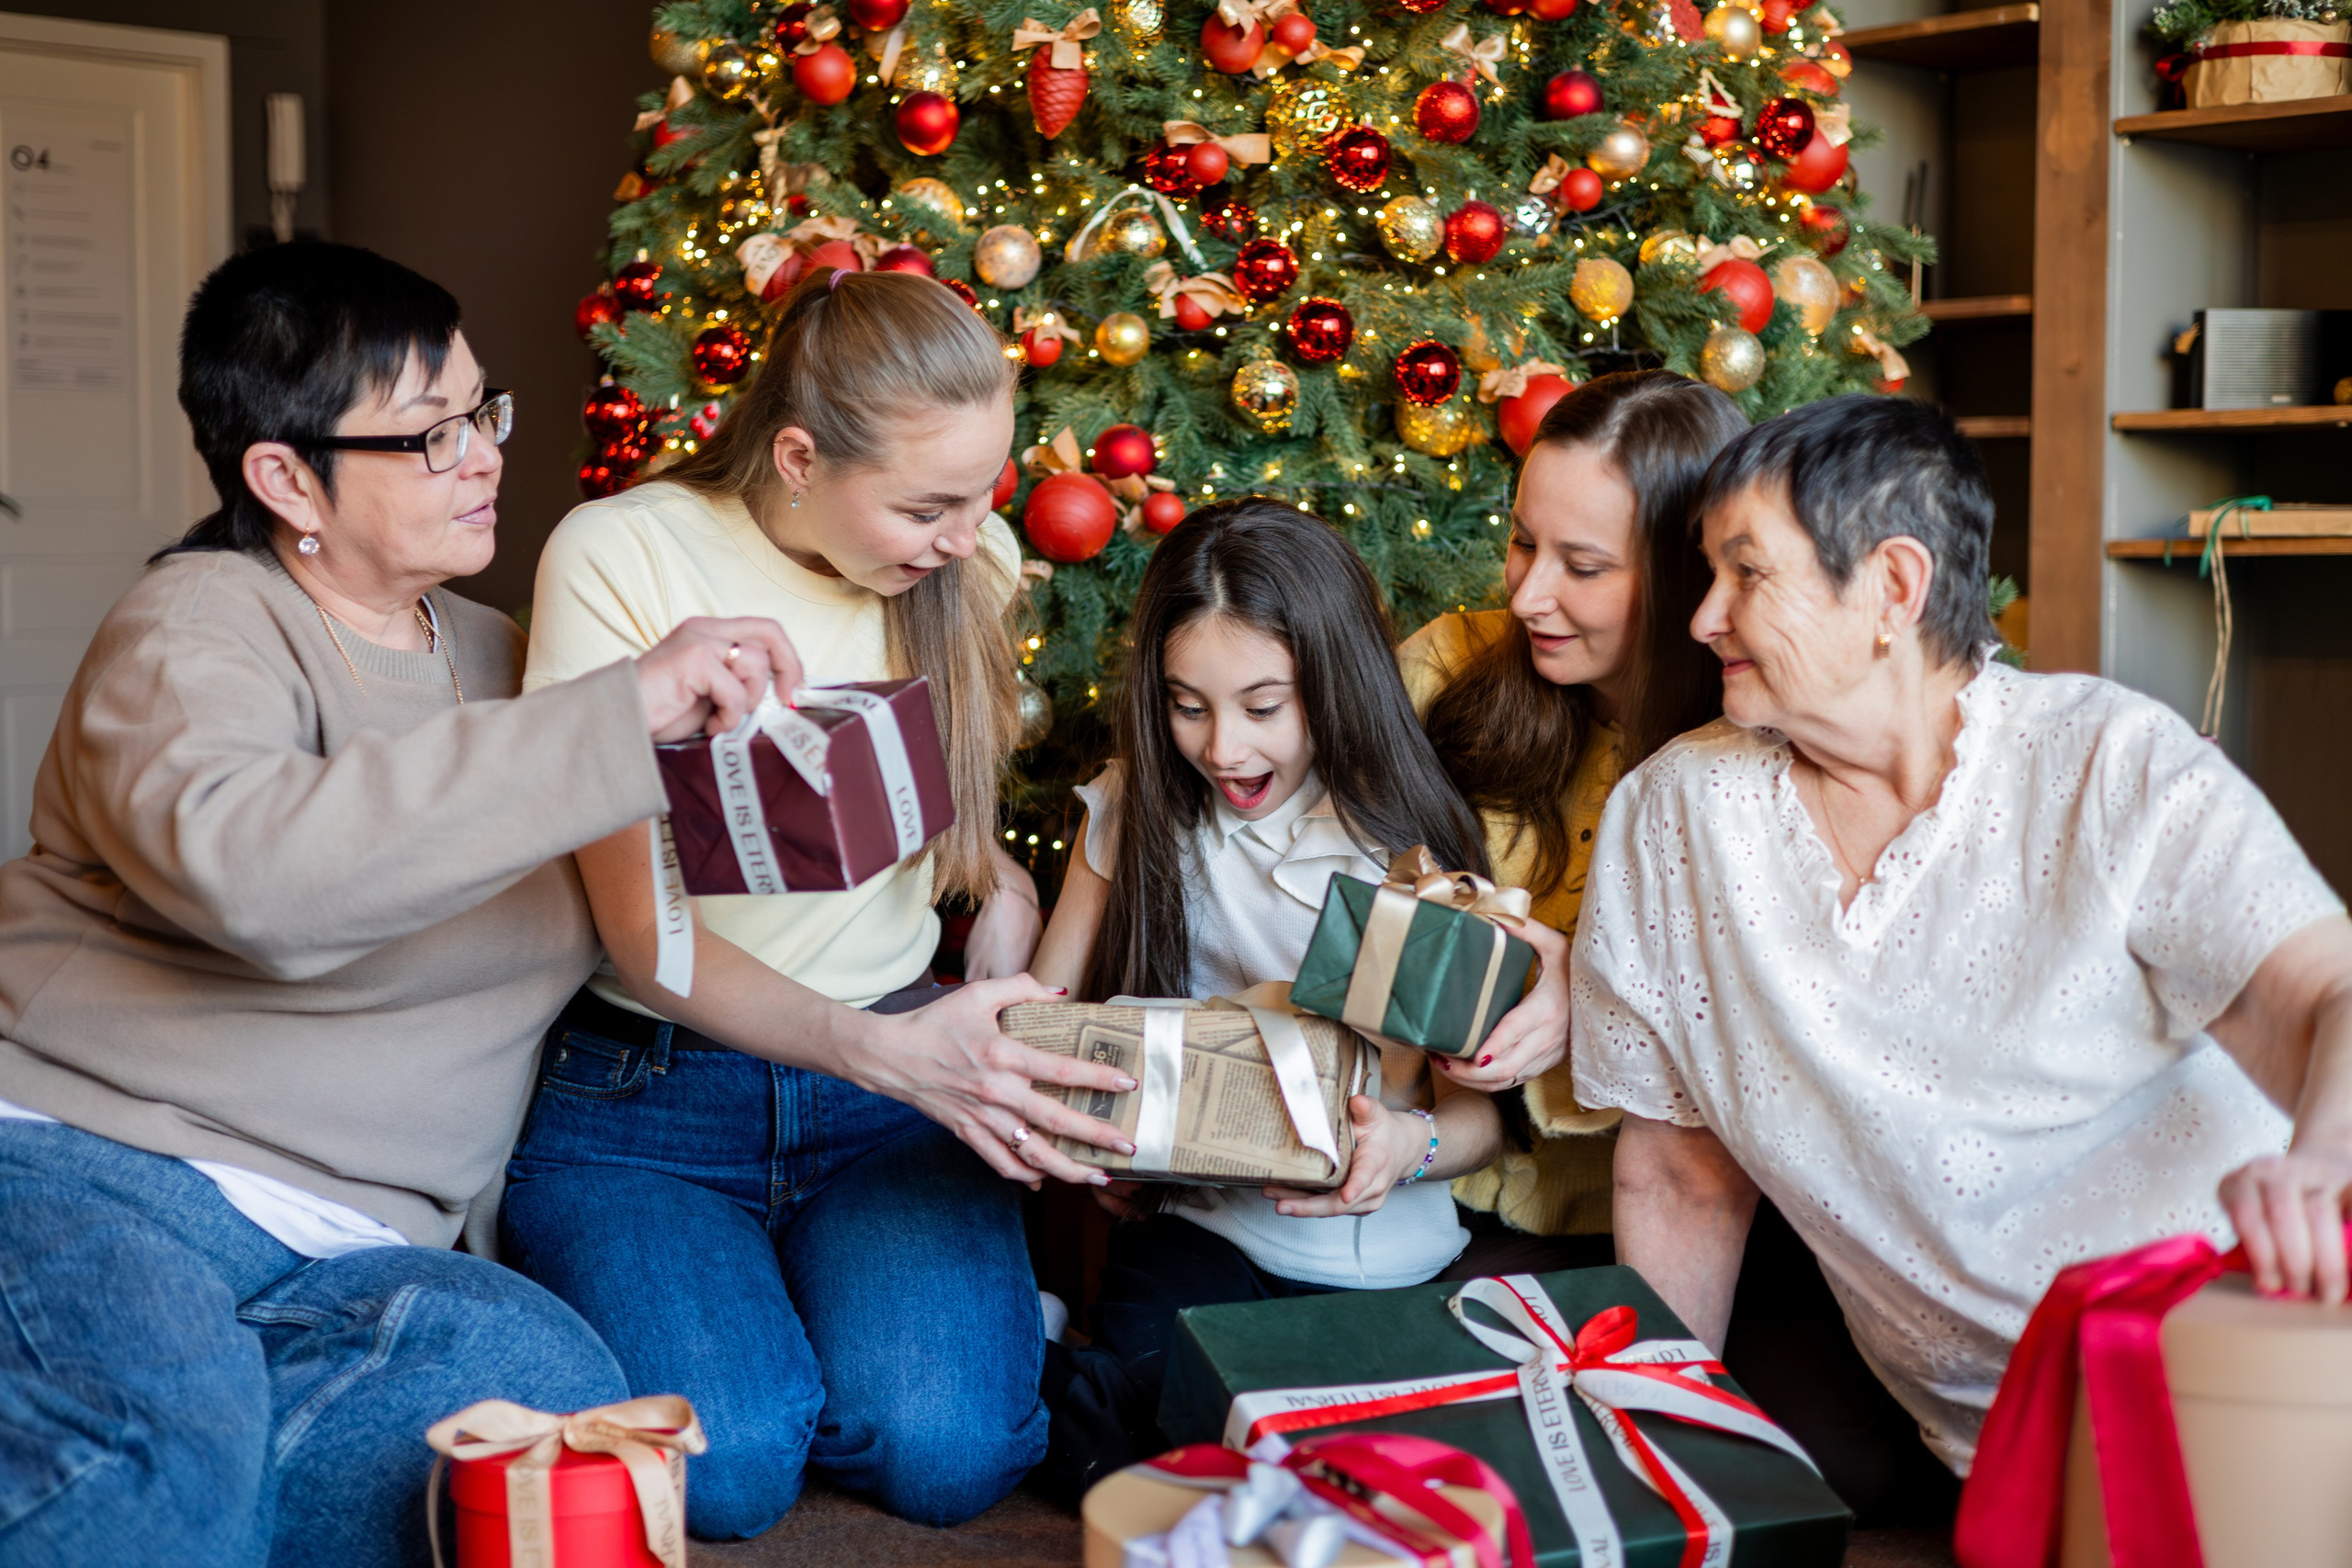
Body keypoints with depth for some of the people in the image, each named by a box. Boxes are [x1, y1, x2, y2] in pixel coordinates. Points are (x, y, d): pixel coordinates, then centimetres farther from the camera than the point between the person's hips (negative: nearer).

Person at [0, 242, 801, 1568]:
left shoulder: (496, 655, 18)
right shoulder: (199, 625, -5)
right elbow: (243, 862, -29)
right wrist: (623, 713, -28)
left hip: (346, 1246, 7)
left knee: (552, 1390, -27)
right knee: (170, 1447, -39)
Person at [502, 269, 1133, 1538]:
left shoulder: (969, 563, 3)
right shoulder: (621, 557, -12)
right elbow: (643, 935, -15)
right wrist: (881, 1049, -30)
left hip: (894, 1069, 3)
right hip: (645, 1093, -2)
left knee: (950, 1449, -24)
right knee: (727, 1466, -26)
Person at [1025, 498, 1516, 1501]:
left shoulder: (1412, 844, -7)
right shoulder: (1136, 813, 1)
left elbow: (1481, 1109, -3)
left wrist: (1413, 1145, -28)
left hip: (1364, 1260, -1)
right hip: (1188, 1221, 1)